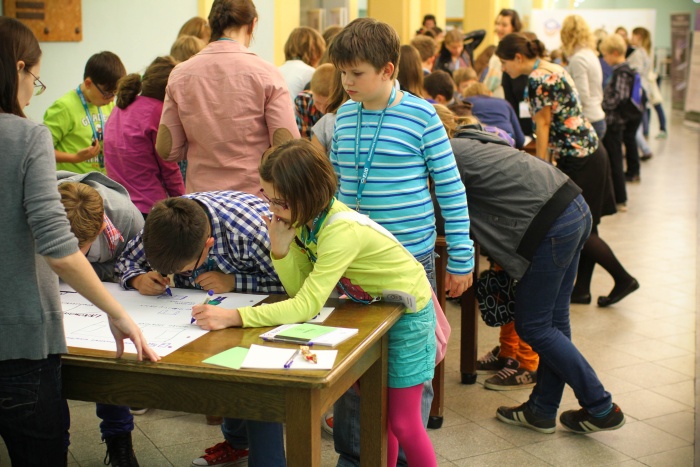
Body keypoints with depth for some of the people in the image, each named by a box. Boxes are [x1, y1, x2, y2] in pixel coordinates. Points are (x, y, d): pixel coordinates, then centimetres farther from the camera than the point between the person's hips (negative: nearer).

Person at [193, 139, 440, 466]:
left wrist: (233, 317, -42)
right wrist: (280, 247, -28)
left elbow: (306, 307, -38)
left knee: (401, 422, 2)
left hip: (407, 314, -7)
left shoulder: (342, 231, -36)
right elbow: (299, 290, -11)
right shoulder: (303, 219, -12)